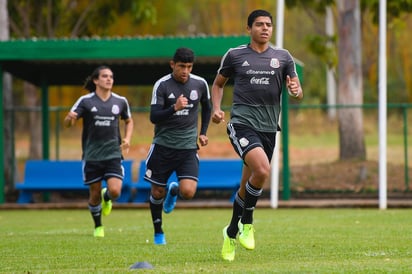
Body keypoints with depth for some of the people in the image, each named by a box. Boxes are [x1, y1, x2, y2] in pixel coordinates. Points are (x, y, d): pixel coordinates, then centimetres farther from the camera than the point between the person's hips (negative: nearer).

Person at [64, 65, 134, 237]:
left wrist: (127, 138, 4)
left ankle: (106, 197, 23)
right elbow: (68, 124, -7)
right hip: (92, 156, -1)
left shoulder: (120, 101, 4)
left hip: (113, 154, 1)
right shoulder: (85, 101, -4)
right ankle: (98, 226, 30)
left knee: (115, 191, -15)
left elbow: (128, 121, 22)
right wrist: (70, 118, -31)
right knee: (94, 194, 5)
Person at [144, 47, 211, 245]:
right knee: (157, 193, 5)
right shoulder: (162, 85, -10)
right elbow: (154, 117, -17)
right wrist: (174, 108, -32)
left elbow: (206, 108, 21)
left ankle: (174, 191, 21)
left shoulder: (200, 84, 0)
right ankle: (158, 232, 28)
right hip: (163, 145, -1)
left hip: (188, 147, 1)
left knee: (188, 192, -16)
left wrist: (203, 132, 14)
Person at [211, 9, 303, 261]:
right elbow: (218, 84, 17)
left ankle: (232, 233, 28)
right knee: (262, 171, -27)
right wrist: (216, 108, 0)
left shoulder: (283, 57, 9)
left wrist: (296, 91, -15)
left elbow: (298, 91, 9)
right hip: (242, 124, -4)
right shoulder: (235, 55, 4)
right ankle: (247, 222, -7)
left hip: (268, 128, 4)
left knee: (247, 187, 9)